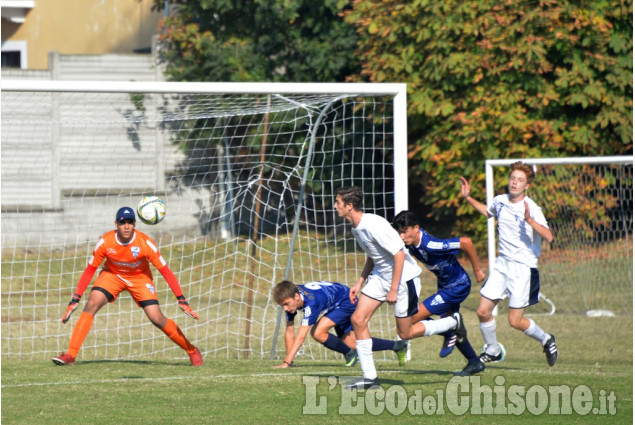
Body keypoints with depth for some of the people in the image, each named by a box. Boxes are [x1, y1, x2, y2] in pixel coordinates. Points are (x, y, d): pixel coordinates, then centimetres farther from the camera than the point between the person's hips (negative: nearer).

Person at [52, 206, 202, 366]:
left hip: (139, 277, -1)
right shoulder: (105, 242, -24)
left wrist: (181, 300, -26)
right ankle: (70, 355, -20)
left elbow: (165, 271, -22)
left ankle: (192, 351, 6)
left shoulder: (145, 243, -27)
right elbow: (89, 270, -14)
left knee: (157, 319, -14)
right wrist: (75, 299, -17)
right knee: (91, 306, -22)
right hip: (112, 274, 1)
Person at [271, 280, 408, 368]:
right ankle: (398, 346, 32)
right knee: (352, 345, 15)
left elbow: (301, 336, -45)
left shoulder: (310, 302, -41)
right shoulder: (291, 298, -19)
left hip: (346, 301, -9)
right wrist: (288, 360, -15)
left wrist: (286, 363, -48)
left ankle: (350, 354, -3)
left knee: (318, 332, -27)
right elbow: (289, 332, -12)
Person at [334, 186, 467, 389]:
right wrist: (359, 283, 13)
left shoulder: (374, 225, -27)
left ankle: (453, 322, 23)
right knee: (358, 319, -5)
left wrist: (394, 289, -25)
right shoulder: (356, 228, 3)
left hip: (404, 277, -9)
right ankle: (369, 377, -1)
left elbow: (399, 254, -26)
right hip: (380, 277, 9)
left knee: (405, 333, 1)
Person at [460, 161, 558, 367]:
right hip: (502, 263, 6)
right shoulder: (500, 201, 3)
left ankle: (546, 340, 22)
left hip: (524, 267, -6)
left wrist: (529, 220, -42)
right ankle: (492, 351, 24)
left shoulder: (531, 209, -16)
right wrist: (468, 198, 19)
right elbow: (487, 212, 29)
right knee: (483, 311, 0)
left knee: (515, 321, -6)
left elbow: (548, 236, -30)